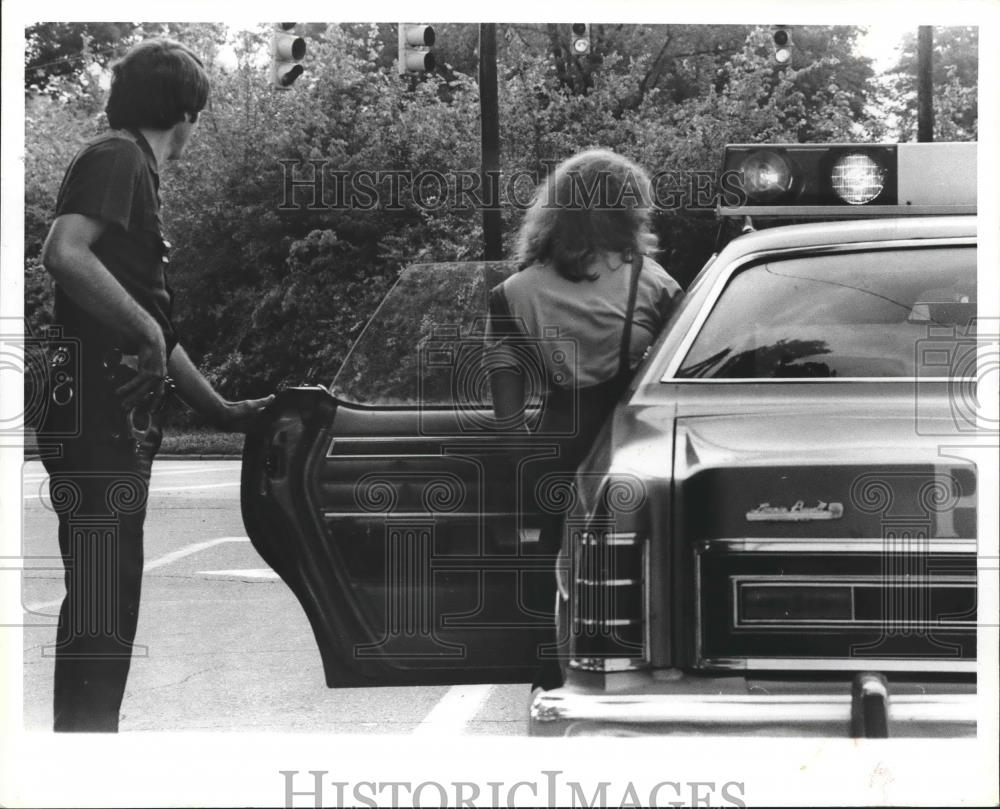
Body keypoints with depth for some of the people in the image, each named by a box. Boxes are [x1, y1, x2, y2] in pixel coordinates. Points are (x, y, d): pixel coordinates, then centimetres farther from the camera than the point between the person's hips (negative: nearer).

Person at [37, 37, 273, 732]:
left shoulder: (134, 170, 24)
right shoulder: (117, 157, -6)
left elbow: (152, 324, 29)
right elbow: (63, 254, -26)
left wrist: (221, 409, 32)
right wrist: (143, 327, -18)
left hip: (117, 422, 10)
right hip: (99, 413, -10)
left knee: (109, 606, 15)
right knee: (100, 612, -11)